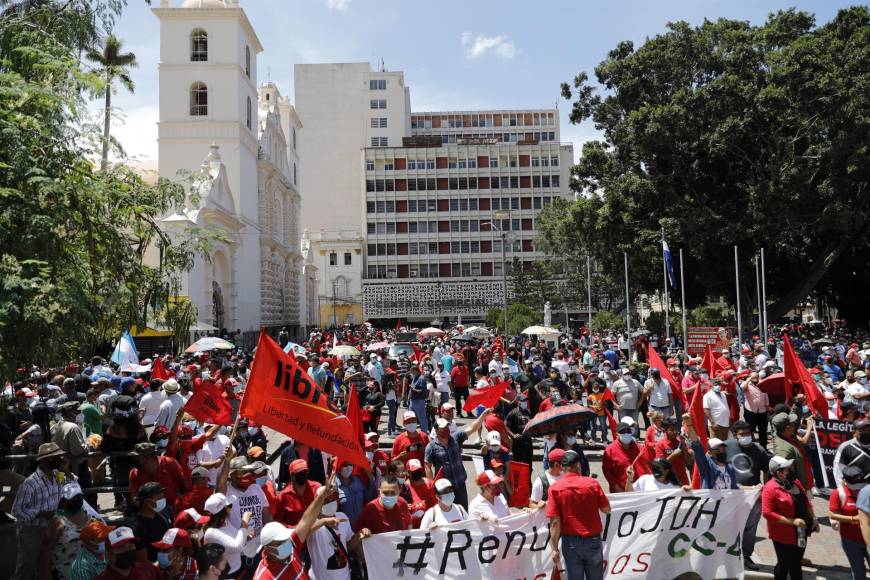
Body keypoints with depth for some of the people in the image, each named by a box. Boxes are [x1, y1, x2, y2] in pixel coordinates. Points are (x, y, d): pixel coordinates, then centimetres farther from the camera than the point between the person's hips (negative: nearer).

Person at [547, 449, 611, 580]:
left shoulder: (555, 488, -9)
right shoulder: (592, 483, -6)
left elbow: (555, 522, -11)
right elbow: (607, 510, 4)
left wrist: (555, 548, -5)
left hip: (571, 542, -1)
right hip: (593, 540, 1)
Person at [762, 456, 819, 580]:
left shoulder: (794, 482, 3)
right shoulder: (771, 488, -23)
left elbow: (805, 501, 16)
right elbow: (767, 513, -26)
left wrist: (813, 519, 8)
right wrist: (792, 521, -26)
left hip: (800, 532, 7)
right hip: (783, 535, -7)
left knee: (796, 564, 22)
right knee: (784, 564, 8)